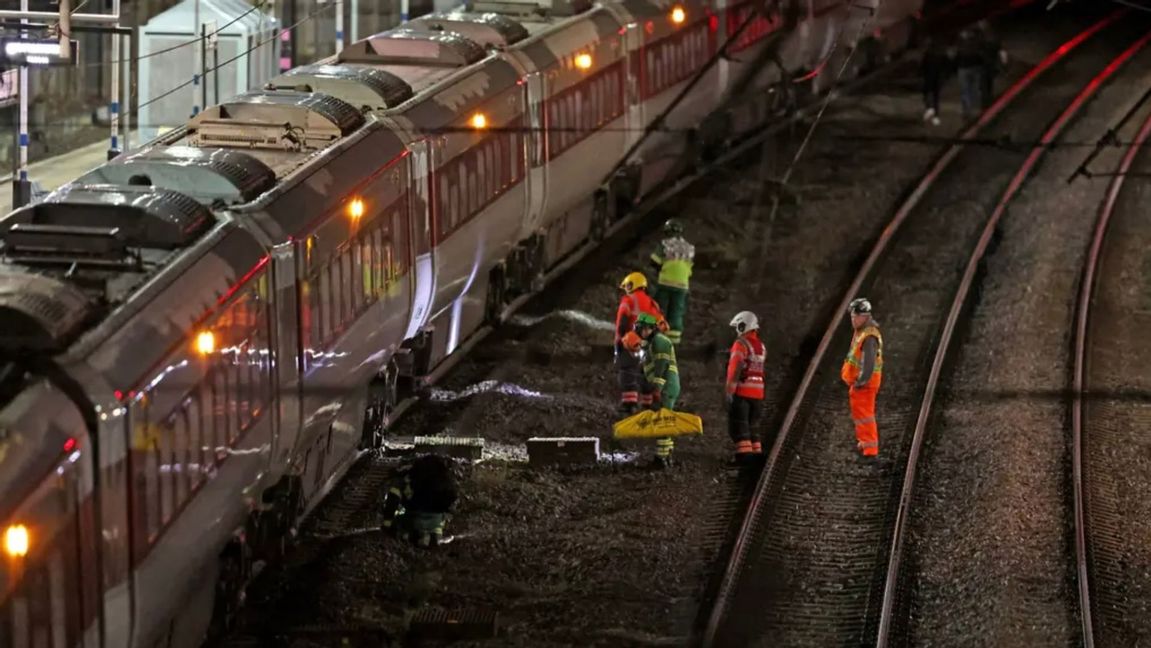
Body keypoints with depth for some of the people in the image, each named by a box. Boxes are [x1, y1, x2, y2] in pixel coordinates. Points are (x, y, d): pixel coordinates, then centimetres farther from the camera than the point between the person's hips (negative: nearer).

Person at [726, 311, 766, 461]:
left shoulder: (741, 344, -10)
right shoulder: (761, 346, 14)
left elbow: (735, 369, -16)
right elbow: (757, 368, 13)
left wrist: (730, 391, -16)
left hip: (742, 392, -7)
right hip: (758, 392, 7)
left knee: (738, 426, -4)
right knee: (751, 425, 17)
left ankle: (744, 455, -13)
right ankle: (757, 454, 15)